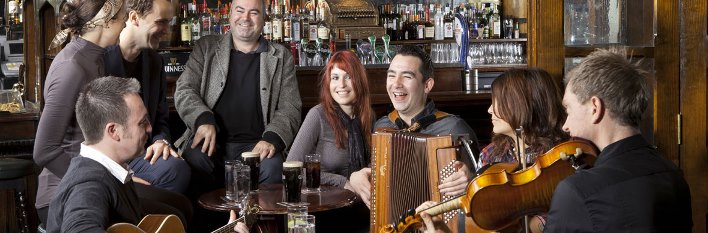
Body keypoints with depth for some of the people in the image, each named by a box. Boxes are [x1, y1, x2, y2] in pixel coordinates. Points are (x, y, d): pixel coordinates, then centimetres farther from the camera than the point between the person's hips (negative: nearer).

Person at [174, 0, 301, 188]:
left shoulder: (281, 57, 13)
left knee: (272, 166, -32)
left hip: (256, 145, 0)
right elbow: (184, 90, 6)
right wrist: (203, 120, -14)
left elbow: (290, 107, 7)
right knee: (193, 158, -32)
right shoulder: (205, 47, 14)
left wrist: (272, 139, -13)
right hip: (211, 141, 0)